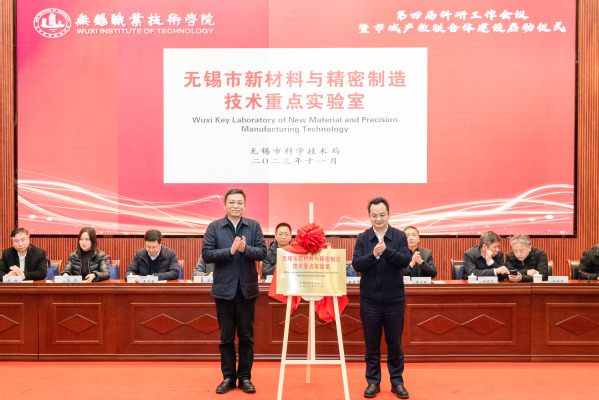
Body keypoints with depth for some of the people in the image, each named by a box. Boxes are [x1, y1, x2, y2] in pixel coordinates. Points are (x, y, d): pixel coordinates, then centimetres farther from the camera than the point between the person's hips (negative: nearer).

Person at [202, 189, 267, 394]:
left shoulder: (254, 226, 4)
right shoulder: (214, 227, 2)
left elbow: (262, 252, -3)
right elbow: (206, 254, -6)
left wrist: (245, 249, -21)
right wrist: (230, 250, -18)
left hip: (247, 288, 1)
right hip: (224, 288, 0)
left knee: (246, 336, 7)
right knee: (226, 336, 8)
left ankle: (245, 377, 18)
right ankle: (228, 377, 19)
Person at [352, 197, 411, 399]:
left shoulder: (399, 236, -1)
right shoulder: (362, 238, 1)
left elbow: (405, 260, -14)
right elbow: (356, 264, -10)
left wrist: (386, 250, -29)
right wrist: (373, 255, -27)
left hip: (394, 299, -1)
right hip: (369, 299, 1)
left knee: (394, 343, 9)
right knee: (371, 343, 9)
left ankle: (397, 381, 22)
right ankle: (373, 381, 22)